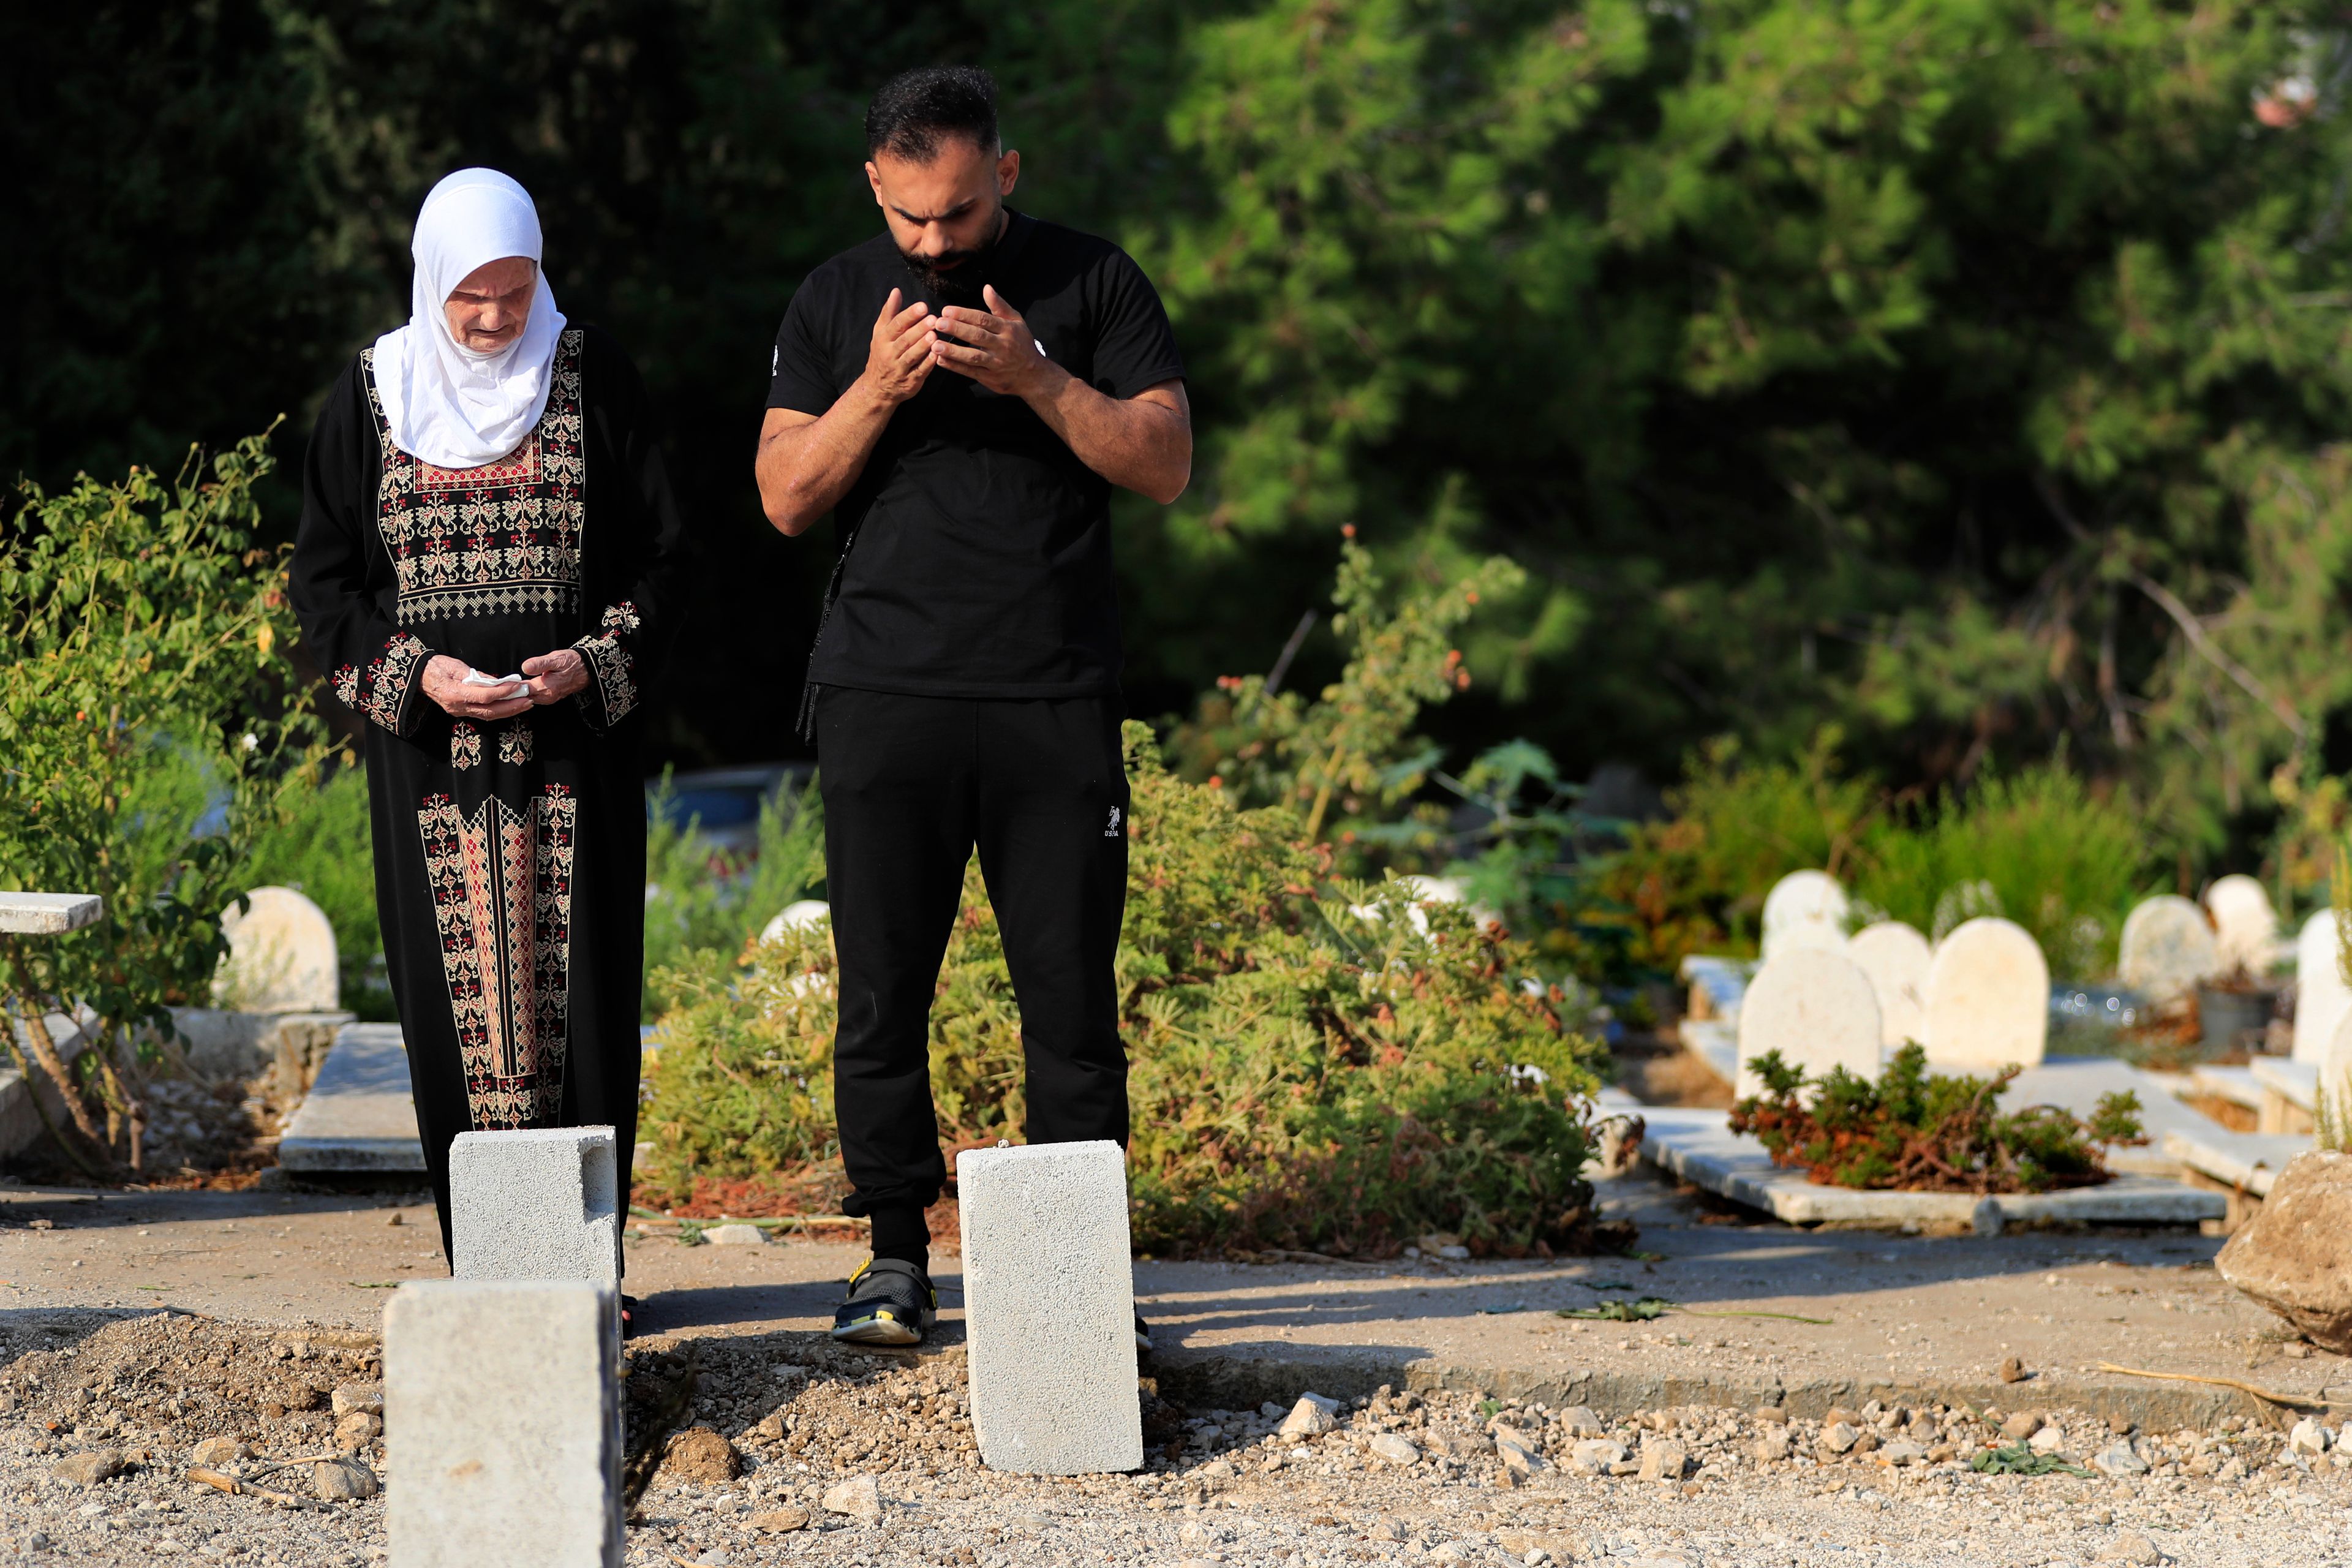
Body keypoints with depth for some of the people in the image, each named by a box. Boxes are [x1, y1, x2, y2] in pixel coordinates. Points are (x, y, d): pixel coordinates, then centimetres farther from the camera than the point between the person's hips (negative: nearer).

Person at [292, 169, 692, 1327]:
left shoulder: (593, 381, 3)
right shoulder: (373, 395, 5)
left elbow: (660, 555, 5)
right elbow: (325, 576, 7)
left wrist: (590, 664, -11)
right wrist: (416, 673, -9)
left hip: (573, 741, -1)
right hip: (427, 743, 1)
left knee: (581, 996, -3)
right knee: (456, 996, -1)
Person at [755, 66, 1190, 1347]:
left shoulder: (1092, 283, 6)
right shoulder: (834, 303, 11)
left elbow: (1166, 465, -1)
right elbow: (786, 498, 6)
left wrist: (1033, 378, -14)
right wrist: (877, 390, -10)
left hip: (1056, 699, -1)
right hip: (884, 697, 1)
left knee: (1071, 991, -1)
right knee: (882, 989, 0)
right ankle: (896, 1260, 8)